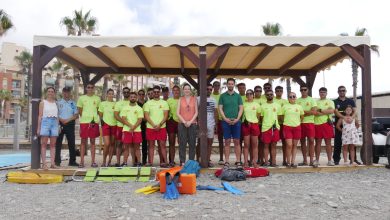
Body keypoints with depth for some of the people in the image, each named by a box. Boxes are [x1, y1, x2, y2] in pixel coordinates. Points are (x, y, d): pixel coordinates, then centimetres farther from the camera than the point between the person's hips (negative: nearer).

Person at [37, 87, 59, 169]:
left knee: (53, 144, 2)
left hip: (54, 122, 3)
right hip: (45, 121, -3)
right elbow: (40, 116, 3)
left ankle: (52, 163, 3)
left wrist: (58, 126, 9)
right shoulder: (43, 102, 7)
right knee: (44, 144, -3)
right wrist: (38, 128, -2)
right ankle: (44, 163, -4)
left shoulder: (56, 103, 15)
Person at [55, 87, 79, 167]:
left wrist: (68, 120, -8)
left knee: (72, 143, 3)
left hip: (70, 124, 2)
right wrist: (61, 119, -13)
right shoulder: (58, 102, 6)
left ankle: (72, 161, 10)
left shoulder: (73, 103, 11)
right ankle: (57, 161, 4)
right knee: (58, 143, -2)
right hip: (60, 124, -2)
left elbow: (76, 115, 6)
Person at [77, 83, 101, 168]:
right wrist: (84, 118, -2)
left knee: (92, 141, 5)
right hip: (84, 122, -1)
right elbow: (80, 111, 8)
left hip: (94, 122, 1)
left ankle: (93, 161, 7)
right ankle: (81, 161, 5)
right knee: (83, 141, 1)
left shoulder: (97, 98, 9)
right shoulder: (81, 98, 7)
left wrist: (96, 119, 1)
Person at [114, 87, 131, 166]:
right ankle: (118, 162, 7)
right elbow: (116, 115, 0)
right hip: (120, 126, 1)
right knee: (119, 144, 2)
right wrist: (124, 122, -16)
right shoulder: (118, 103, 10)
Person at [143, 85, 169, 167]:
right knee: (151, 145, 4)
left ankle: (163, 162, 2)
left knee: (162, 145, -1)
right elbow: (146, 116, 0)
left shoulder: (164, 103, 8)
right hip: (150, 127, 0)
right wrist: (154, 125, -11)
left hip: (161, 127, 0)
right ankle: (150, 162, 7)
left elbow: (166, 116, 1)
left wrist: (159, 125, -12)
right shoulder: (148, 103, 8)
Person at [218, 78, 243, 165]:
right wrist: (225, 118, -10)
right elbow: (220, 108, 2)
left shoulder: (238, 96, 8)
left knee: (237, 141, 3)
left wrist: (237, 119, -8)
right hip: (226, 121, -1)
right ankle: (226, 161, 6)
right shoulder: (223, 96, 6)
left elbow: (241, 108, 5)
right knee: (227, 141, 2)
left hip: (236, 121, 1)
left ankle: (238, 161, 7)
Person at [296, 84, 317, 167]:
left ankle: (312, 160, -3)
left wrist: (302, 112, -5)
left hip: (309, 122, -2)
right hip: (300, 123, 2)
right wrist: (307, 112, -6)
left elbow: (313, 112, -7)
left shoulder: (312, 100, 5)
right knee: (302, 141, 6)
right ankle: (305, 160, 13)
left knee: (311, 140, -7)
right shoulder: (297, 100, 11)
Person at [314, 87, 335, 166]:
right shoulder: (315, 102, 13)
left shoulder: (330, 102, 10)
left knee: (328, 142, 1)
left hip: (327, 124, -1)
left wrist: (320, 110, -9)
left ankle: (329, 160, 5)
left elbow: (331, 111, -8)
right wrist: (326, 112, -11)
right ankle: (317, 160, 10)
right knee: (318, 142, 4)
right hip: (317, 124, 1)